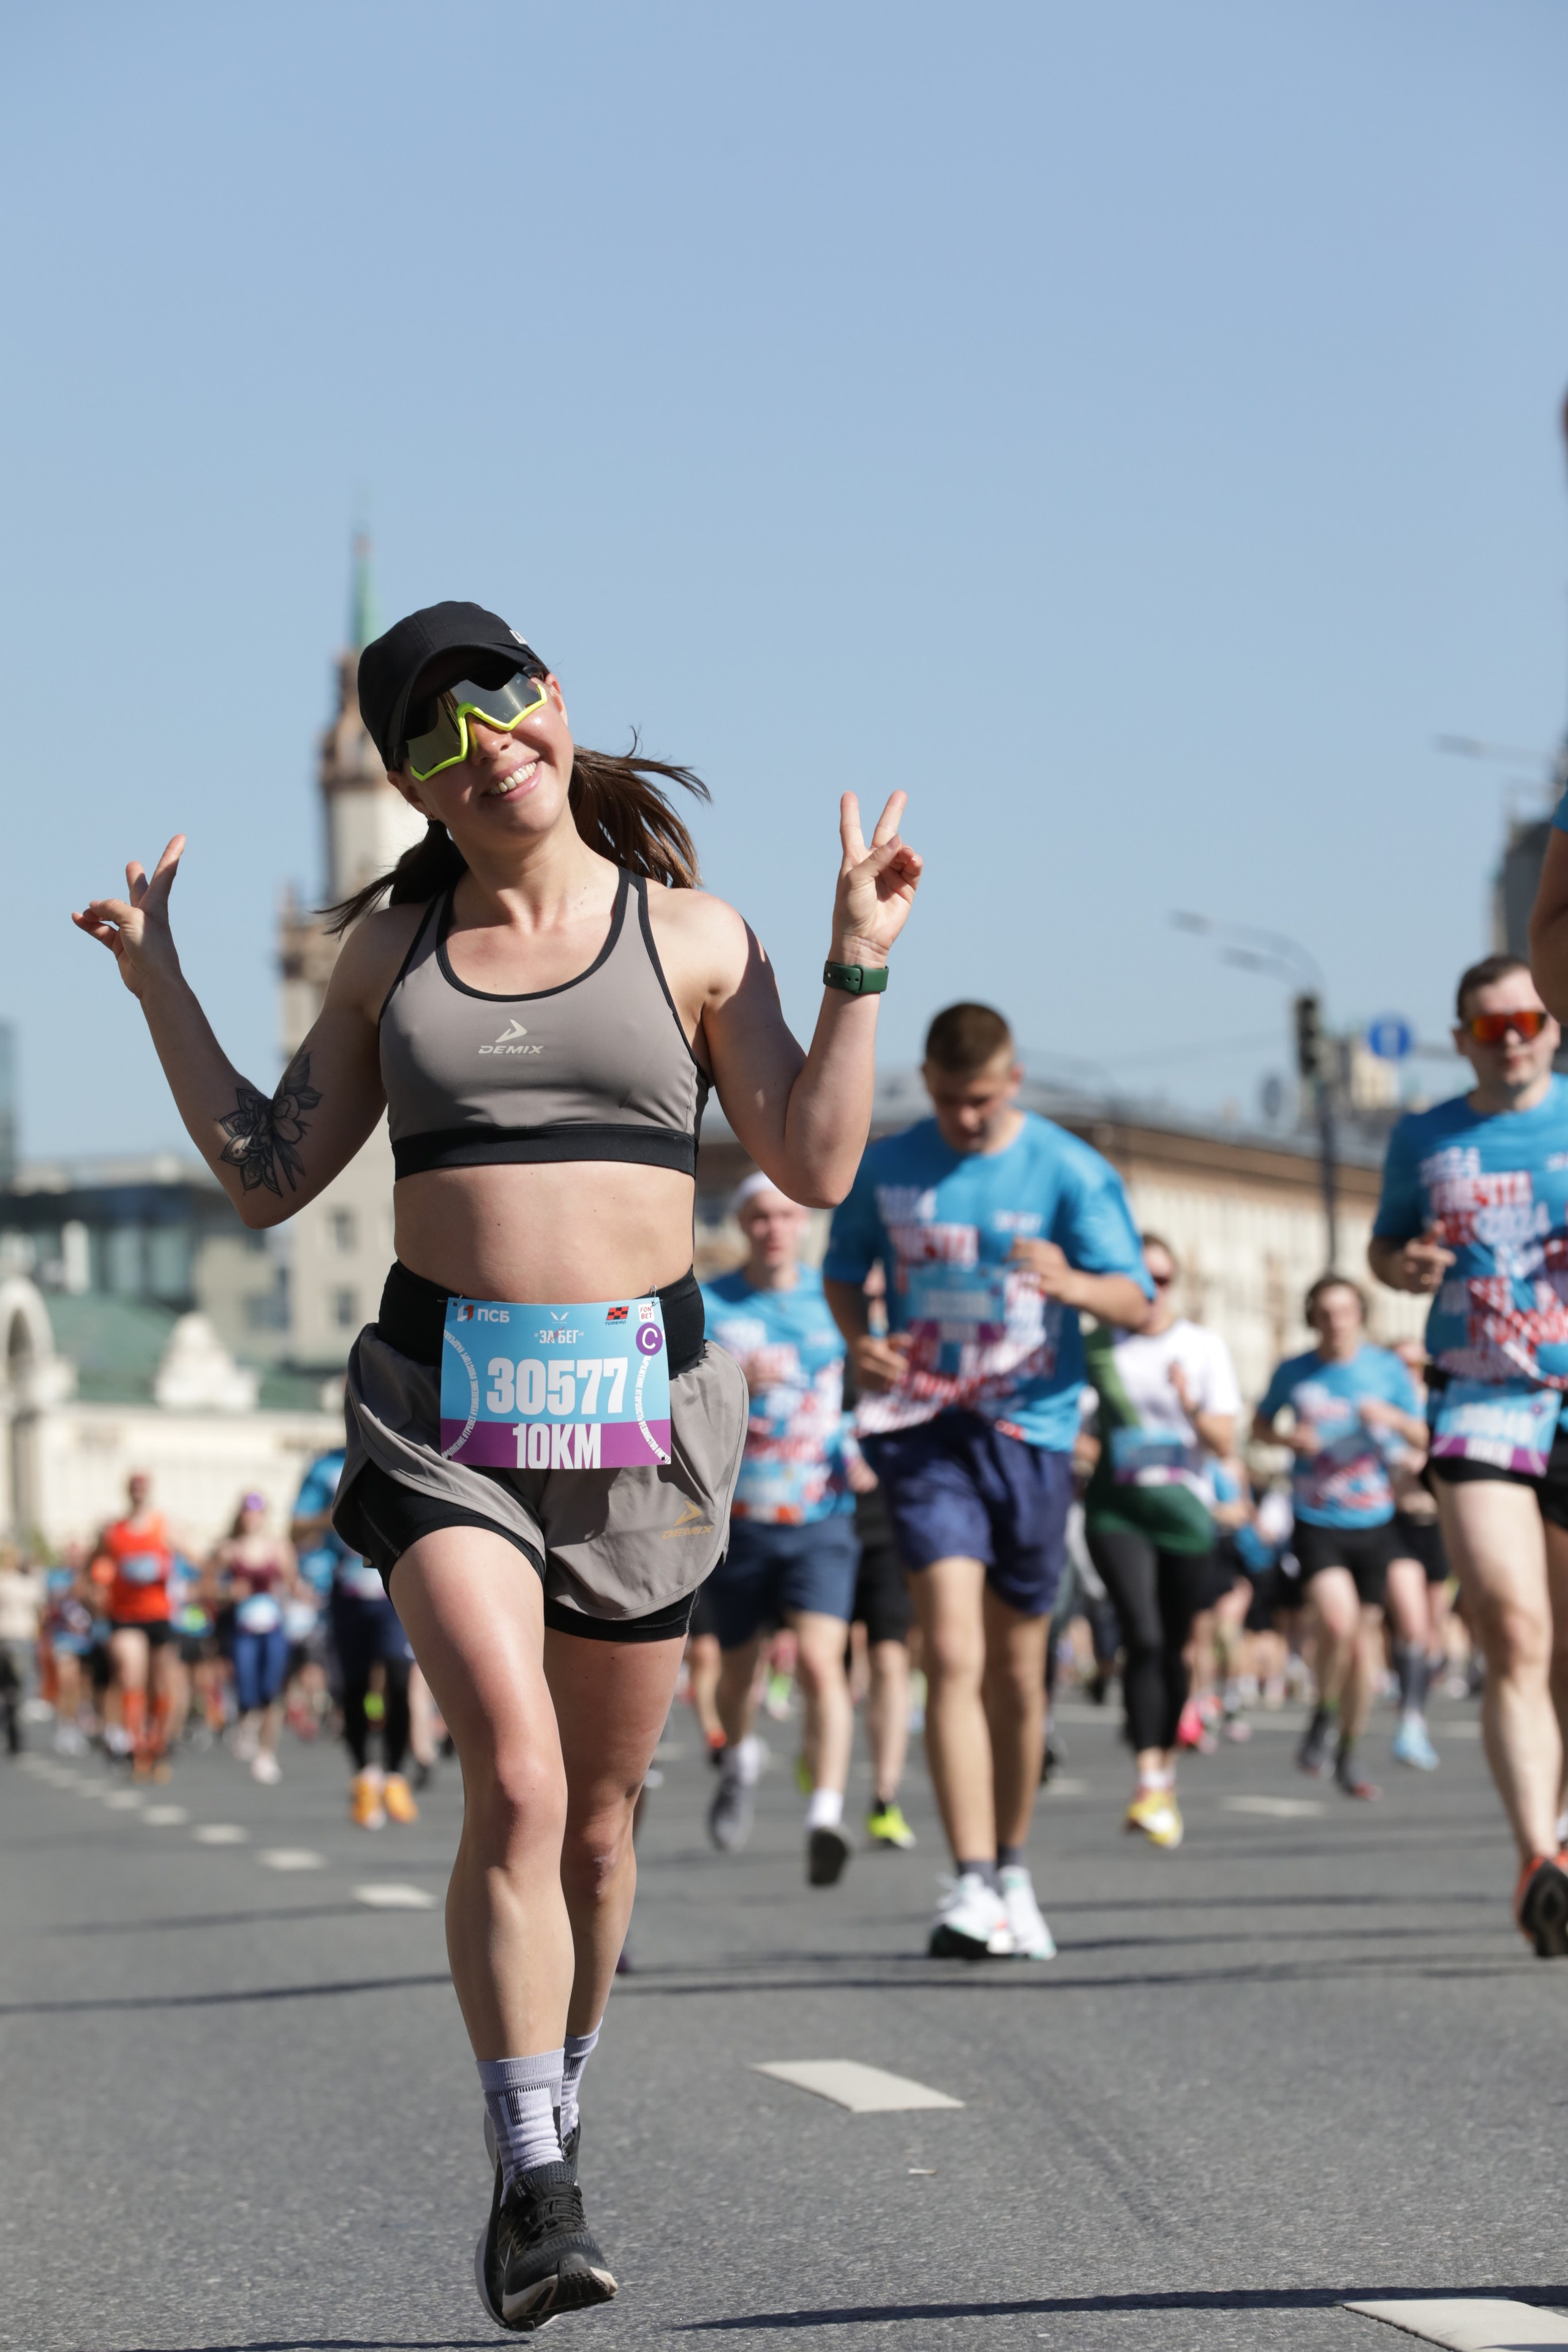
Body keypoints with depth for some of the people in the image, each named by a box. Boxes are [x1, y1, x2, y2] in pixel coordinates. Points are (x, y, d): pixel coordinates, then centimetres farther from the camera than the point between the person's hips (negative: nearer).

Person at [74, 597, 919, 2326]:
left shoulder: (692, 936, 4)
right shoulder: (393, 946, 9)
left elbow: (817, 1168, -2)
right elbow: (268, 1178, 9)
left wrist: (859, 962, -8)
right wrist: (159, 984, 4)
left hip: (637, 1402, 1)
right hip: (442, 1404, -1)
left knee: (595, 1817, 11)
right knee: (514, 1782, -19)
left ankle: (553, 2111, 34)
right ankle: (534, 2194, -16)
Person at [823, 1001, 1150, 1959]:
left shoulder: (1071, 1172, -3)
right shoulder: (886, 1167, 4)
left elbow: (1136, 1299, -7)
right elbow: (843, 1265, 19)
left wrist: (1070, 1284, -29)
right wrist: (858, 1336, -3)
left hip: (1031, 1427, 0)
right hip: (923, 1428, 0)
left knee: (1017, 1668, 9)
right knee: (952, 1654, -15)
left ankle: (1014, 1871, 27)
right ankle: (973, 1884, -19)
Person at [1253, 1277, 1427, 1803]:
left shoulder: (1387, 1369, 2)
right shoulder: (1293, 1373, 1)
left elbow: (1421, 1440, 4)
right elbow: (1259, 1427, 14)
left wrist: (1391, 1417, -18)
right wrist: (1289, 1437, -9)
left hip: (1372, 1523, 2)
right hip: (1316, 1523, -2)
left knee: (1362, 1645, 7)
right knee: (1337, 1621, -25)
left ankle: (1348, 1754, 23)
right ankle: (1323, 1716, 2)